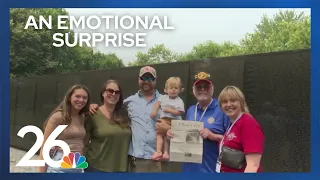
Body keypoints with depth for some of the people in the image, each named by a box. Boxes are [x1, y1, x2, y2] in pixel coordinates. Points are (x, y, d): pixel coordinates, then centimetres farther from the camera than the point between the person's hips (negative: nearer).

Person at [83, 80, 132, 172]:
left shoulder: (125, 114, 4)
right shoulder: (93, 114, -7)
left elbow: (129, 139, 11)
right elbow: (85, 142, -3)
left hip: (121, 168, 4)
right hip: (96, 167, -4)